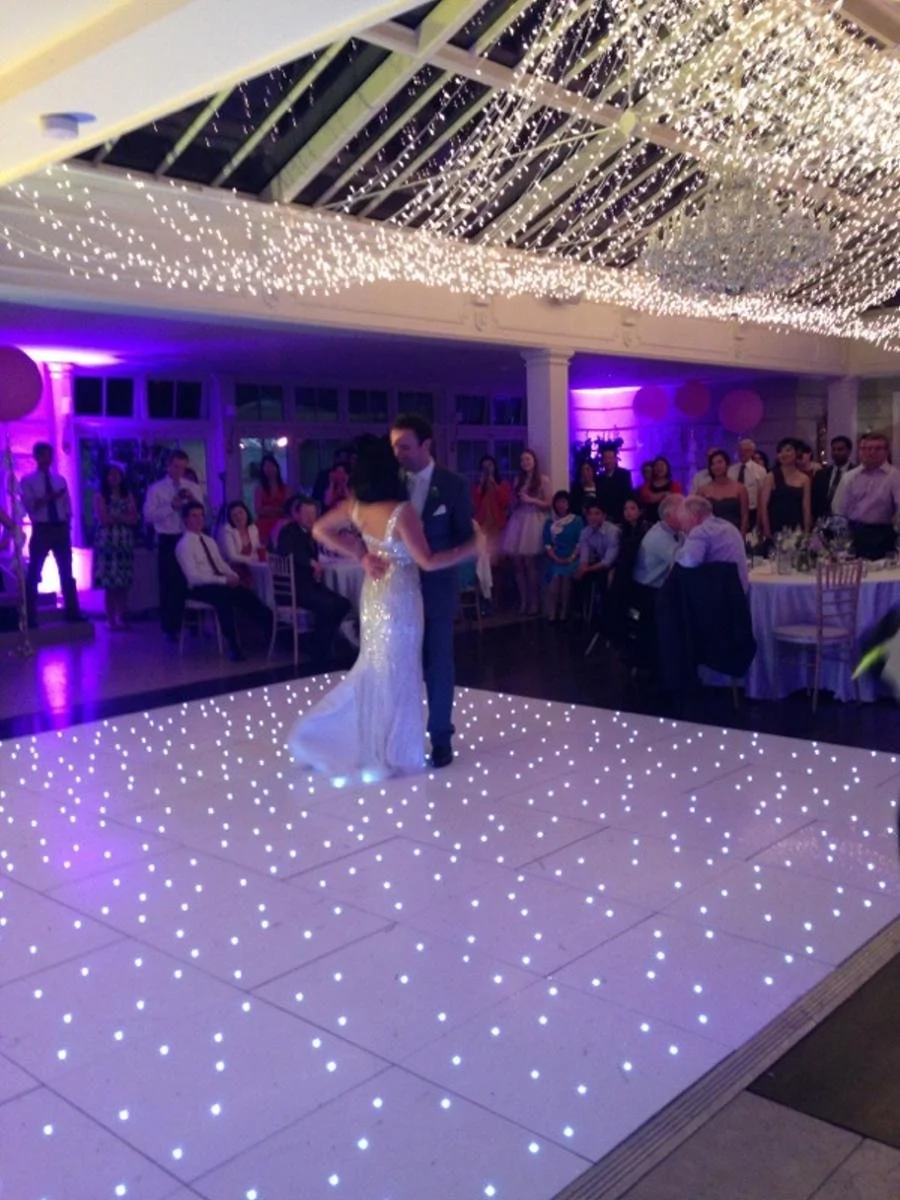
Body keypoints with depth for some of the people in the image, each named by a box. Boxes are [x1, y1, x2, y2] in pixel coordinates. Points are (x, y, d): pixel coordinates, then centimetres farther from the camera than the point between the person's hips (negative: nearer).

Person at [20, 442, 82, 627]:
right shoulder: (28, 480, -1)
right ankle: (30, 617, 7)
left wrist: (67, 526, -1)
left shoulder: (60, 479, 11)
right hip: (41, 529, -4)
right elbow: (30, 506, -13)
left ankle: (72, 612, 16)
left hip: (61, 528, 4)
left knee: (66, 572, 8)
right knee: (34, 574, 1)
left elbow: (67, 506, 11)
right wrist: (51, 496, -23)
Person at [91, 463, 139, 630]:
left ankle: (121, 619, 7)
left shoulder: (128, 496, 14)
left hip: (125, 542, 4)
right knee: (110, 583, -7)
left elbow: (134, 519, 3)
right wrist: (123, 518, 0)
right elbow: (103, 519, -7)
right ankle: (111, 621, -4)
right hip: (107, 542, -4)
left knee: (124, 583, 1)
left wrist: (114, 517, -6)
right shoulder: (100, 496, 4)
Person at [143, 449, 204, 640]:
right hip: (167, 540, -3)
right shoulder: (156, 489, -1)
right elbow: (148, 515, -10)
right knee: (168, 584, 3)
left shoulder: (193, 488, 8)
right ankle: (170, 629, 11)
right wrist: (171, 506, -20)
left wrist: (194, 501, -15)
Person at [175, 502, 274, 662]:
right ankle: (234, 646, -33)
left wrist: (233, 576, -7)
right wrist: (225, 580, -20)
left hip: (220, 584, 7)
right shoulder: (184, 545, -7)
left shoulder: (209, 540, 18)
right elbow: (194, 577, -16)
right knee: (224, 596, -37)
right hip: (200, 588, -6)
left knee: (247, 594, -22)